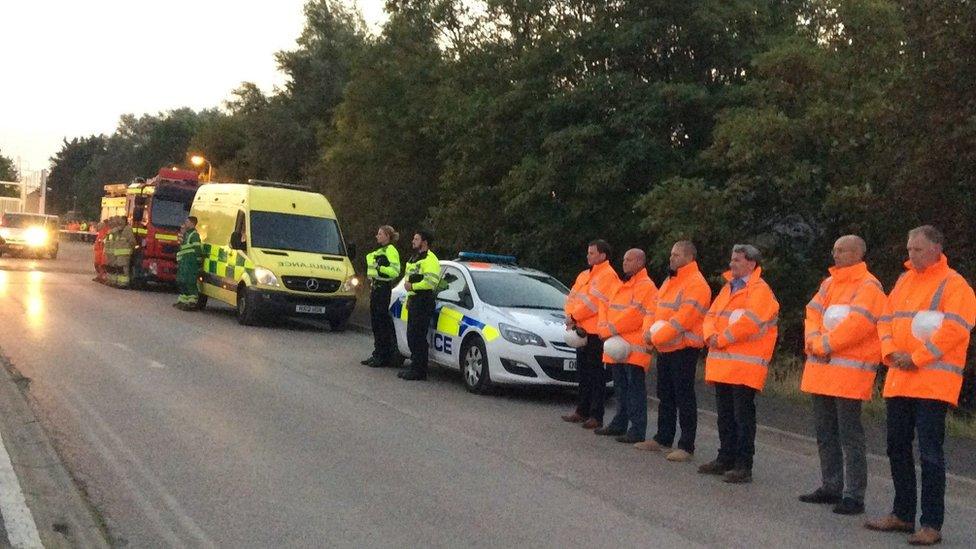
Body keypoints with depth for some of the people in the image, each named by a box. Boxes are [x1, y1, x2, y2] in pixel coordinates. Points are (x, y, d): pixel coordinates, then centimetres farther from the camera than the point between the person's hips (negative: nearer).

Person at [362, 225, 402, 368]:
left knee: (382, 322, -7)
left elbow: (395, 271, -21)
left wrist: (379, 267, -27)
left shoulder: (391, 250, -11)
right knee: (375, 321, 11)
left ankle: (384, 357, -4)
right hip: (376, 287, 10)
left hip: (384, 288, -10)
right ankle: (377, 354, 17)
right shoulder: (380, 251, 19)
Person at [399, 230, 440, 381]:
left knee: (418, 337, -11)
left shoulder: (429, 259, -11)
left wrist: (413, 286, -17)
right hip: (414, 301, 11)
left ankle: (419, 371, -9)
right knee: (412, 336, 12)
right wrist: (408, 300, 26)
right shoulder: (414, 258, 23)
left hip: (423, 302, -11)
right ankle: (415, 366, 19)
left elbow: (431, 282, -23)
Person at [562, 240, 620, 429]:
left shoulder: (608, 275, -10)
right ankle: (582, 411, 24)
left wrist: (574, 316, -10)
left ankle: (596, 416, -2)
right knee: (583, 373, 15)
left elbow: (592, 302, -18)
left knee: (597, 376, -5)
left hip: (596, 333, -9)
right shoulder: (584, 275, 18)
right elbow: (572, 298, 13)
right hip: (582, 331, 9)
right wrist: (571, 317, -4)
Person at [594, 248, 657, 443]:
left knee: (635, 388, -7)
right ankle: (619, 424, 26)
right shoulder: (621, 285, 20)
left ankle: (637, 430, -6)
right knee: (620, 387, 16)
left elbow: (635, 314, -19)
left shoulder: (646, 286, -9)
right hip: (615, 345, 9)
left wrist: (610, 329, -16)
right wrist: (604, 328, -1)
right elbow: (606, 307, 17)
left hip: (634, 348, -9)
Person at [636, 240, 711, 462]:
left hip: (684, 348, -9)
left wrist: (657, 337, -20)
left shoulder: (696, 284, -13)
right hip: (664, 349, 9)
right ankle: (663, 438, 27)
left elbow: (684, 317, -22)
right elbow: (655, 308, 16)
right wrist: (649, 330, -2)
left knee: (684, 398, -6)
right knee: (665, 396, 16)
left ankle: (686, 446, -3)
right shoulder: (670, 282, 17)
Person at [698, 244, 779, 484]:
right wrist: (711, 336, -6)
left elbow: (748, 322, -21)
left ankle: (744, 466, 0)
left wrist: (722, 339, -14)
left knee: (743, 415, -5)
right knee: (725, 414, 15)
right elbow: (711, 316, 14)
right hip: (723, 364, 8)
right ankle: (726, 459, 26)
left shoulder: (760, 290, -9)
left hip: (745, 366, -8)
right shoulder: (728, 288, 18)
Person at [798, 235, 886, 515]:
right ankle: (831, 487, 25)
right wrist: (814, 340, -9)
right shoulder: (829, 283, 17)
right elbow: (812, 313, 9)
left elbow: (857, 324, -19)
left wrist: (825, 344, -15)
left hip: (849, 371, -8)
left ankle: (854, 496, -1)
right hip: (821, 369, 8)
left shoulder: (869, 286, -8)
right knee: (825, 433, 15)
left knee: (849, 436, -6)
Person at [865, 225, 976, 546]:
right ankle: (903, 514, 24)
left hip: (933, 382, -8)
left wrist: (916, 358, -17)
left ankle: (932, 525, -1)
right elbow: (886, 319, 16)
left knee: (930, 453, -6)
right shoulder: (904, 281, 17)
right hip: (898, 380, 8)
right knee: (897, 448, 13)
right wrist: (890, 352, -2)